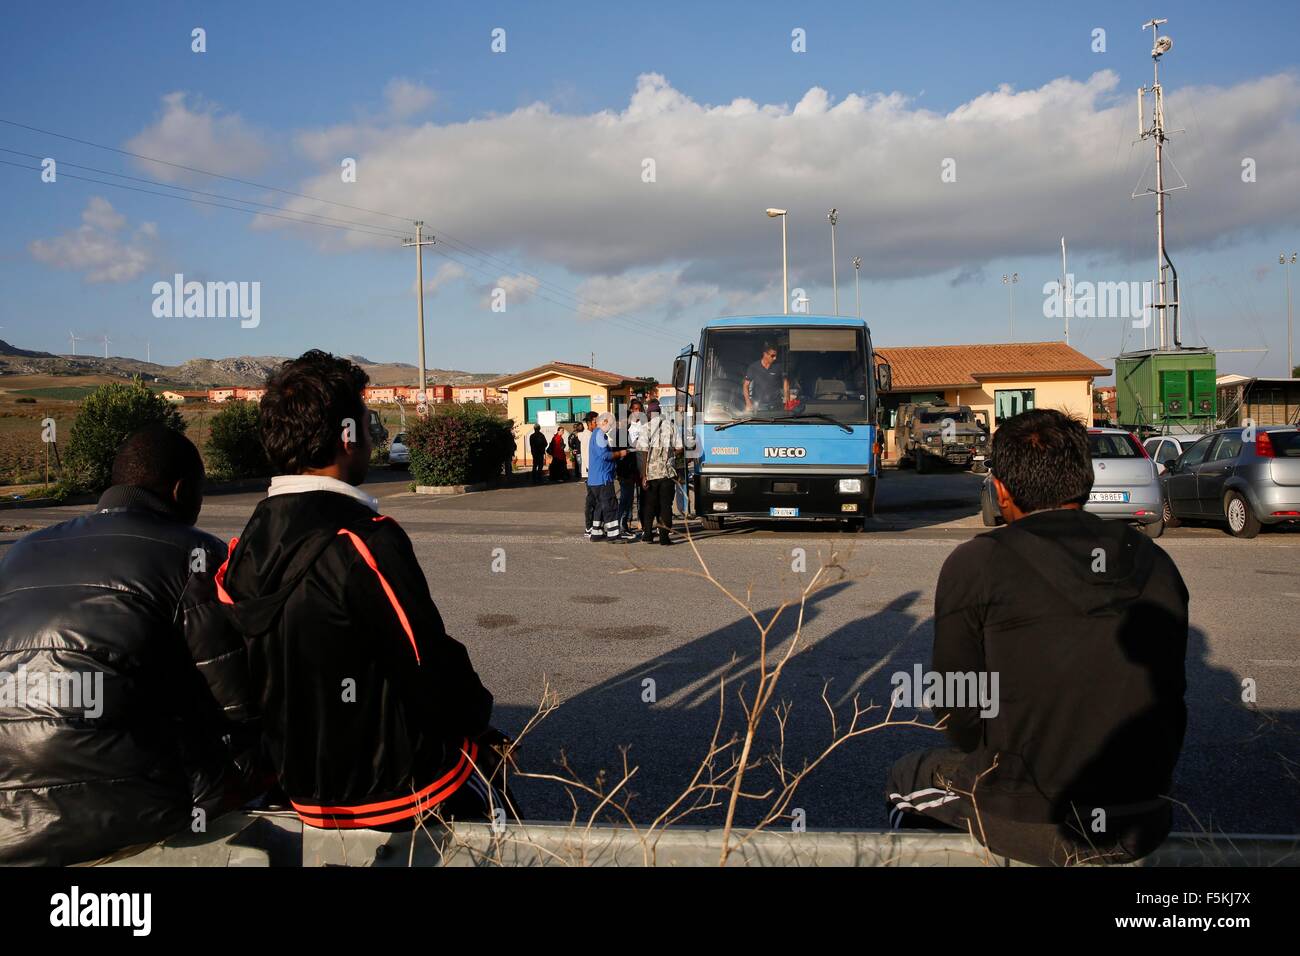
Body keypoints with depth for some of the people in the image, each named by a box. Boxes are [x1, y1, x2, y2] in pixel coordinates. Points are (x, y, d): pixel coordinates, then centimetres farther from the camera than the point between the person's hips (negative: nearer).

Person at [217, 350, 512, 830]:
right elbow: (433, 669, -22)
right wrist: (479, 715, -2)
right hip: (398, 790, -7)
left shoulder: (243, 551, -2)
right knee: (491, 747, 19)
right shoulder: (366, 542, -25)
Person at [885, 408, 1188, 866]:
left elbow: (958, 708, -6)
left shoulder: (975, 565, -12)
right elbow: (1169, 695, 8)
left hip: (1029, 826, -4)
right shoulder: (1156, 563, 1)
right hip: (1145, 827, 5)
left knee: (909, 777, 23)